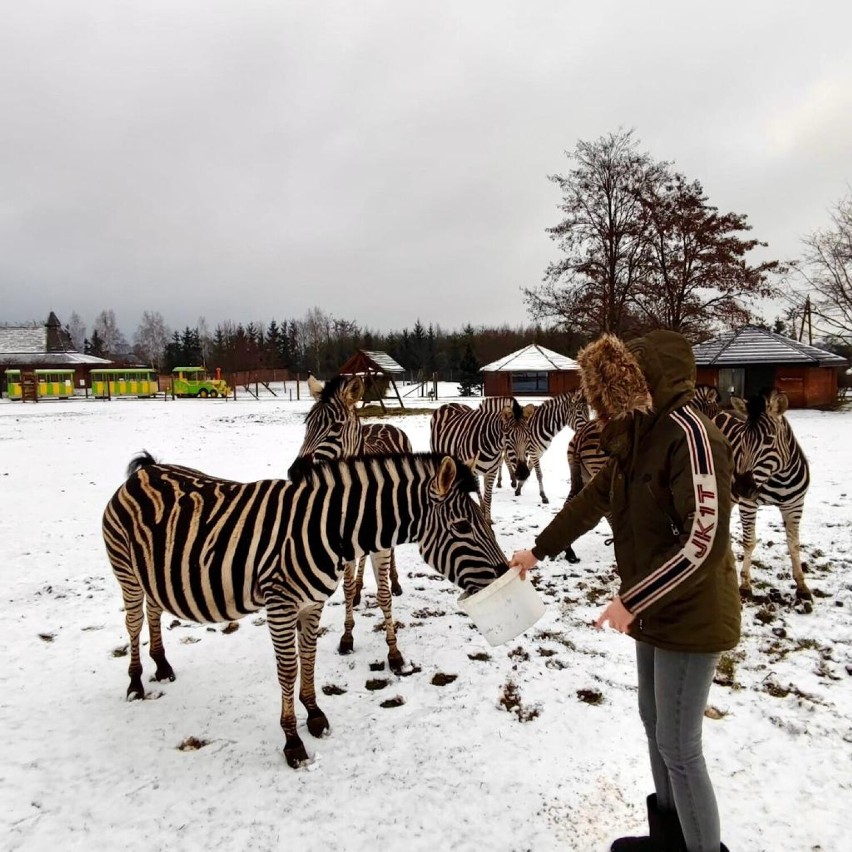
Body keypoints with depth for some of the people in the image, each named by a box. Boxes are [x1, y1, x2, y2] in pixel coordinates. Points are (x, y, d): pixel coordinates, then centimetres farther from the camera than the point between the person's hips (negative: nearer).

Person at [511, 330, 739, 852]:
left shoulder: (690, 435, -24)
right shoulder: (637, 436, 4)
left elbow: (703, 541, -29)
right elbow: (592, 500, 14)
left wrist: (632, 601, -27)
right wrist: (539, 550, 18)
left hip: (691, 617, -9)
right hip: (655, 610, 9)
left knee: (679, 748, 3)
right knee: (655, 723, 22)